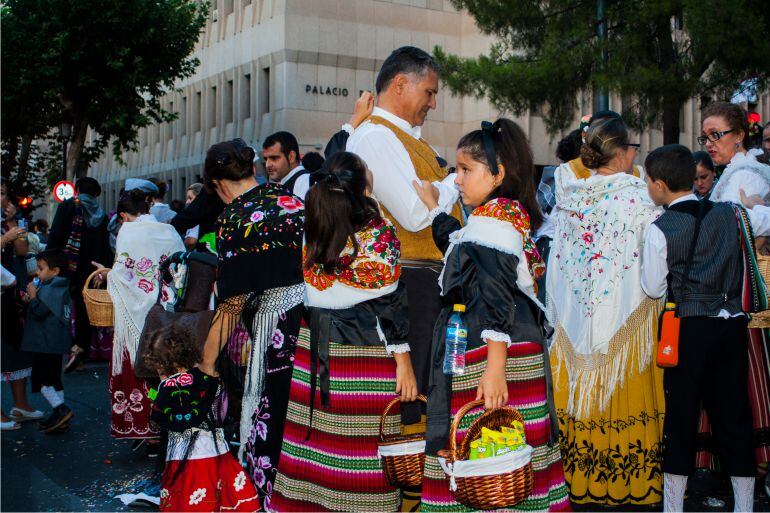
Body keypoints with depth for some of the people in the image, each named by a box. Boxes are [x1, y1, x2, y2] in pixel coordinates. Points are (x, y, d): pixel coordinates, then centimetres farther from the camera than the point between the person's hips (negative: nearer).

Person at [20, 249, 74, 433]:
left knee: (40, 378, -6)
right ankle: (60, 417, 18)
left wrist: (33, 296, -8)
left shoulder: (49, 289, -16)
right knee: (53, 378, 15)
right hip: (57, 342, 10)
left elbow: (39, 311, -21)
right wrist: (36, 296, 13)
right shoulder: (61, 288, 14)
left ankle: (61, 409, -14)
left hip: (45, 343, -10)